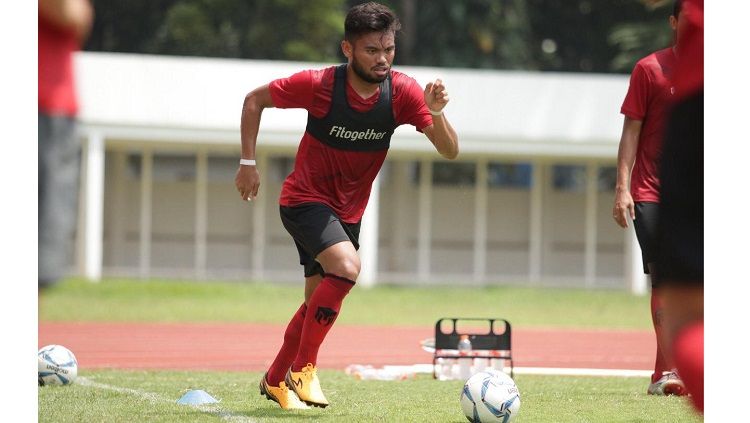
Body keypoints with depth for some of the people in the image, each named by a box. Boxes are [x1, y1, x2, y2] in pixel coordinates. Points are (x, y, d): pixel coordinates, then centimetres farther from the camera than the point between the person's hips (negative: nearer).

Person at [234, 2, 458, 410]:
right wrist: (248, 163, -9)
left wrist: (435, 114, -34)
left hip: (347, 211, 5)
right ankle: (303, 368, -16)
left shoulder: (402, 92, -14)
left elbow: (449, 151, -15)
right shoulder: (319, 85, -21)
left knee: (318, 302, 14)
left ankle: (275, 380, 35)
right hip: (305, 198, -5)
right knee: (347, 267, -29)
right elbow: (255, 99, -6)